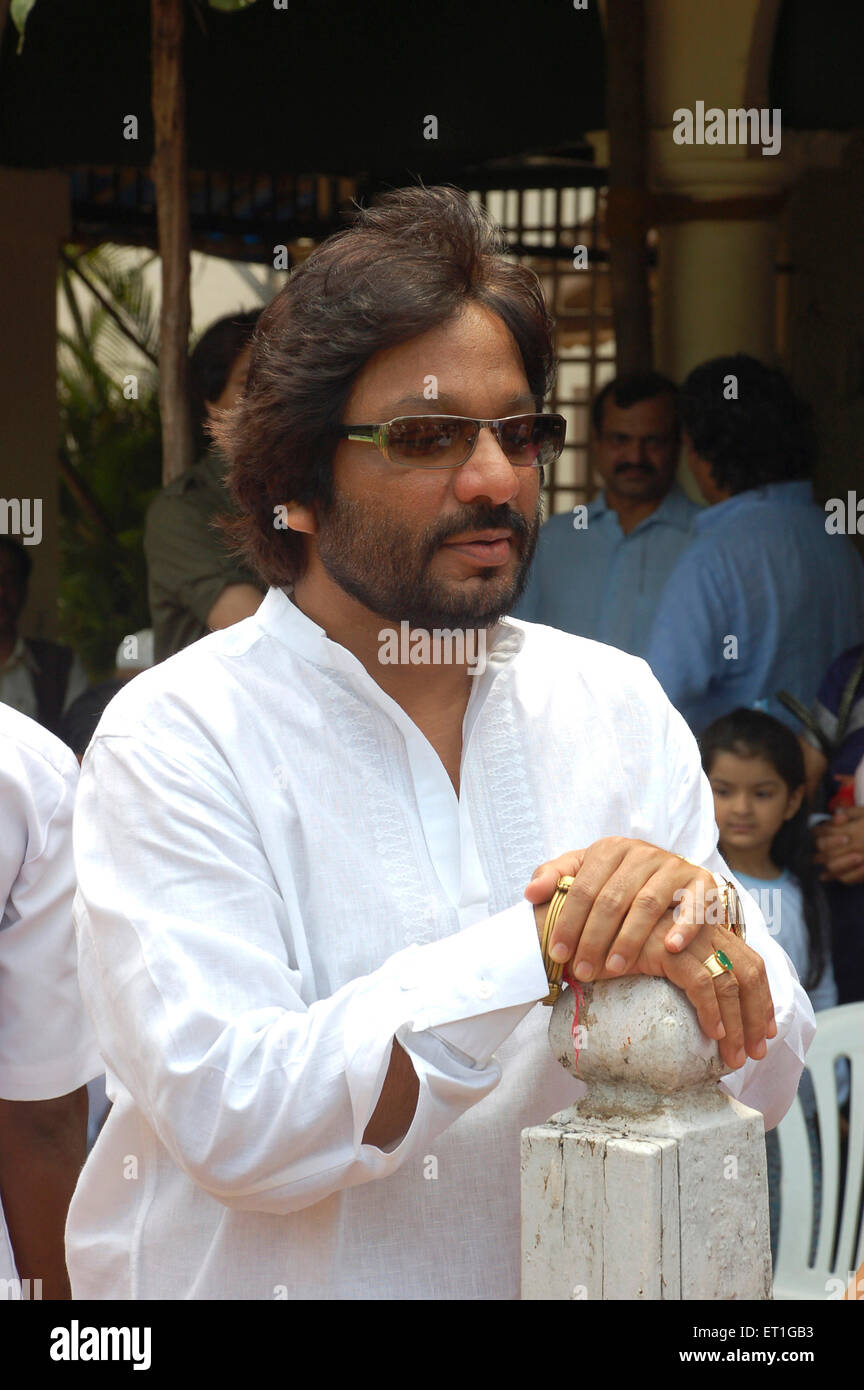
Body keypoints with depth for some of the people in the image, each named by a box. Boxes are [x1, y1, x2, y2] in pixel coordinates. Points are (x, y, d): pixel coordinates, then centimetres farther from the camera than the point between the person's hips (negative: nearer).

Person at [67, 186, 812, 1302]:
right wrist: (540, 950, -21)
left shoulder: (613, 704, 8)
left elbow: (760, 1080, 3)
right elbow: (234, 1121, -16)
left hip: (576, 1287, 3)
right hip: (264, 1282, -3)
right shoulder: (173, 740, -4)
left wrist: (692, 926, -16)